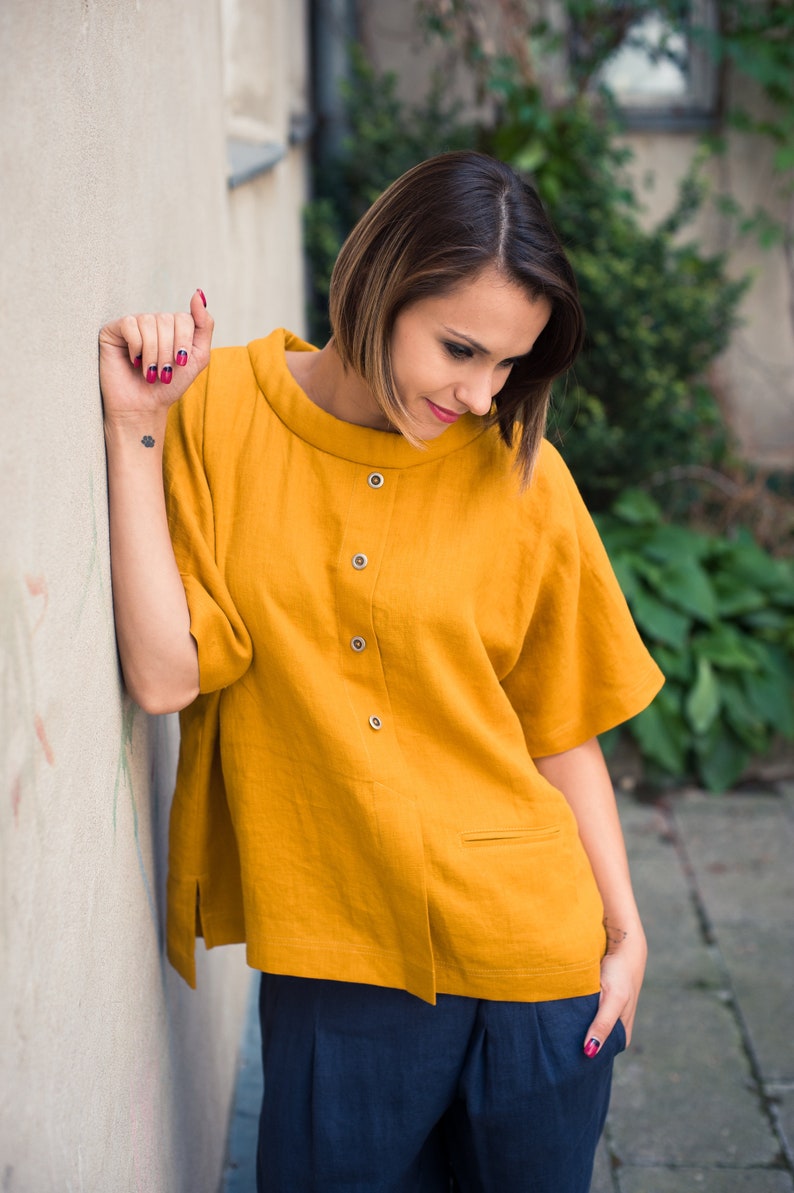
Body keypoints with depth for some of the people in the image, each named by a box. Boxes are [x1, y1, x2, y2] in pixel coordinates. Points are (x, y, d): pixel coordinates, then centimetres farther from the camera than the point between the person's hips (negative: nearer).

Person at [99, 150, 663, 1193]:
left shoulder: (522, 477, -4)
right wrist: (137, 429, -15)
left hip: (530, 959, 1)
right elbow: (165, 676, -13)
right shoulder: (220, 415, -5)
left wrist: (624, 929, 4)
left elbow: (561, 728, 3)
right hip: (329, 961, -1)